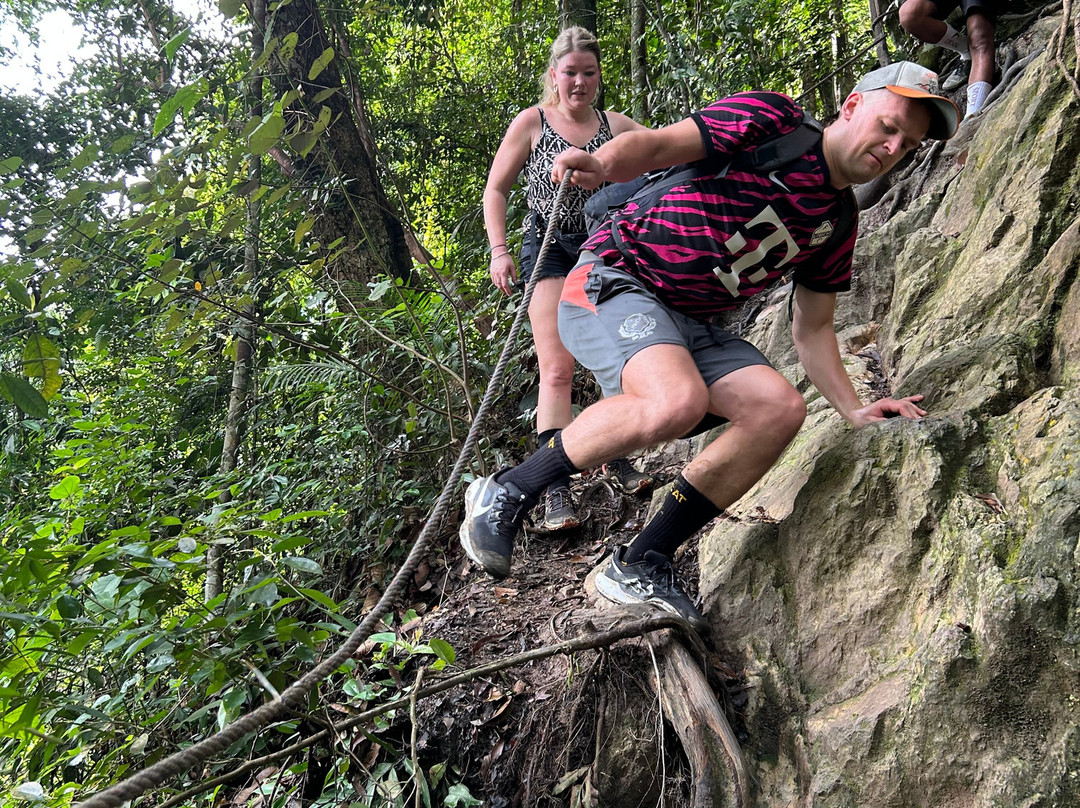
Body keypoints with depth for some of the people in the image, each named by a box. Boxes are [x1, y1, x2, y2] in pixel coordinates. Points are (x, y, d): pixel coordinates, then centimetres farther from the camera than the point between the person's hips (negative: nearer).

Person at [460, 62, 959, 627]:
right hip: (614, 283, -7)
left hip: (690, 323, 8)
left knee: (780, 408, -15)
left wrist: (854, 411, 7)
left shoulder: (837, 221, 15)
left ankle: (639, 566, -8)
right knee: (678, 401, -35)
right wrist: (604, 162, -38)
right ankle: (506, 494, -15)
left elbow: (811, 329, 18)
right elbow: (655, 144, -15)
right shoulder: (770, 120, -4)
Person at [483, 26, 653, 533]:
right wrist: (499, 251, -9)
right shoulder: (532, 122, 1)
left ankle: (615, 457, 23)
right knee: (557, 369, -15)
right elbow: (496, 190, 3)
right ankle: (555, 488, -15)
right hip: (550, 248, -4)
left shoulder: (614, 125, 9)